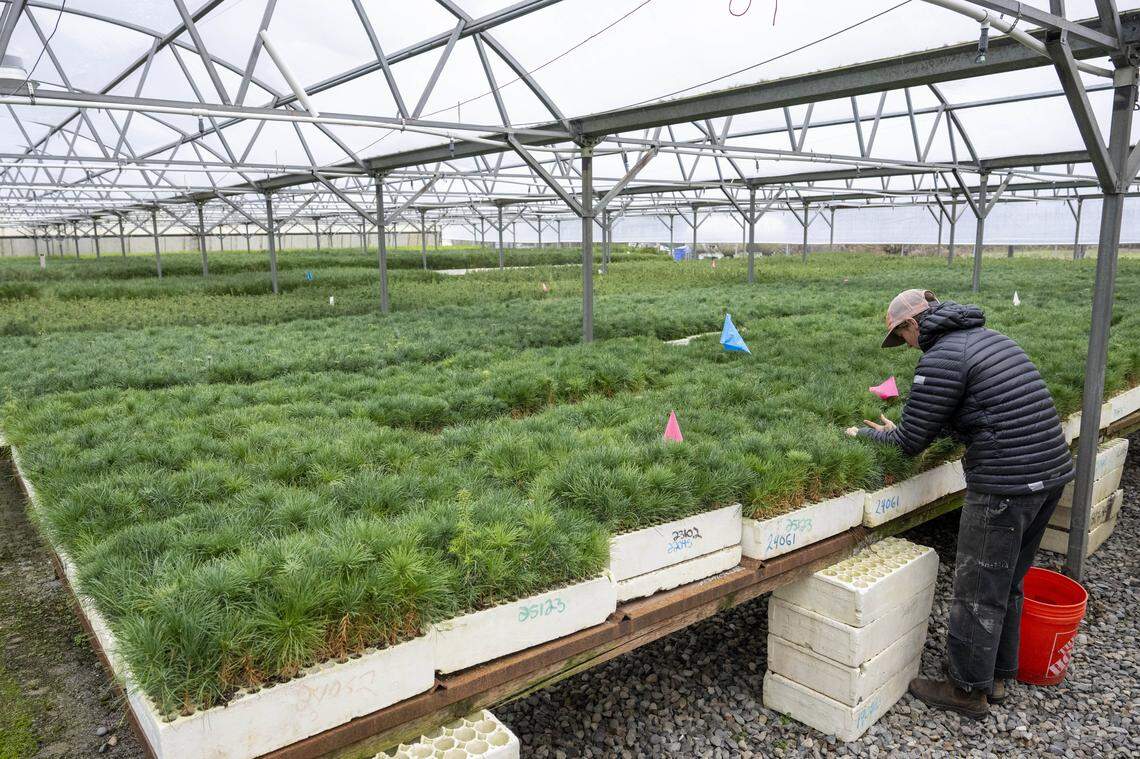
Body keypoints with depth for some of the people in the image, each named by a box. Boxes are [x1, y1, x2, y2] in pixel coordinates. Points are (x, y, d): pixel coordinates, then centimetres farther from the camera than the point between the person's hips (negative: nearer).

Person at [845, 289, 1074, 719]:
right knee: (1008, 584, 21)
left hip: (1005, 485, -9)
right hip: (1052, 473, 9)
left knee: (978, 591, 6)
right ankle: (996, 675, 36)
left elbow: (910, 442, -10)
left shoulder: (941, 359, -14)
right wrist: (898, 429, 21)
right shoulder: (990, 338, 14)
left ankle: (969, 691, 20)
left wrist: (866, 434, 9)